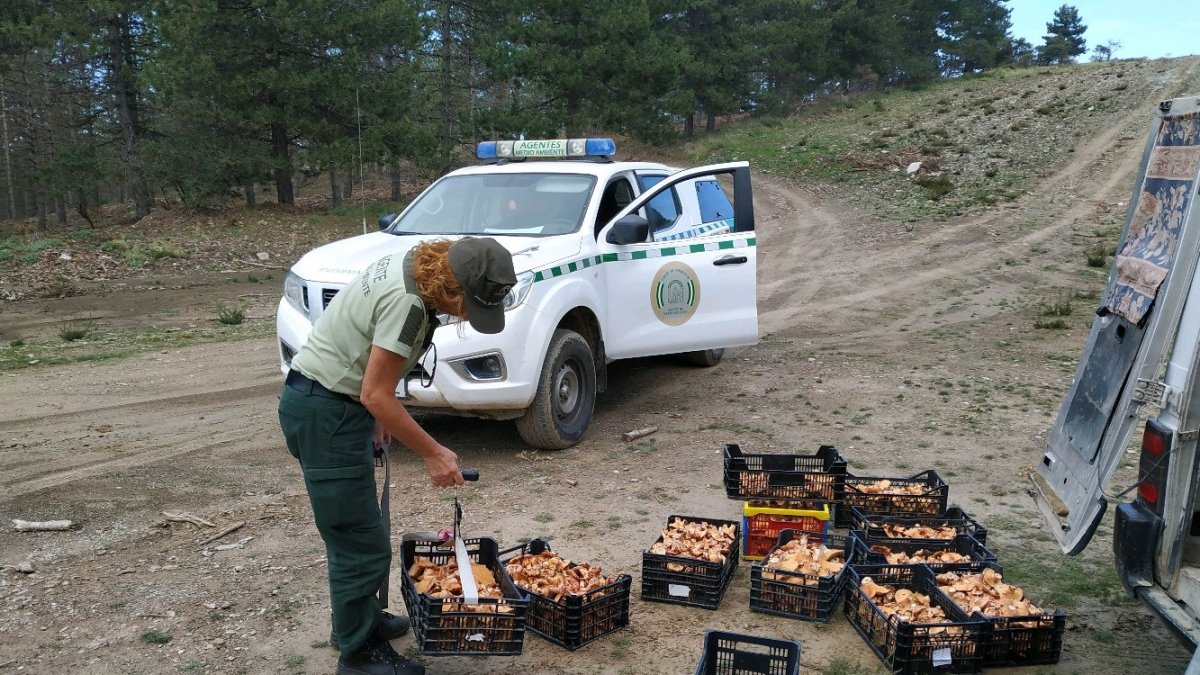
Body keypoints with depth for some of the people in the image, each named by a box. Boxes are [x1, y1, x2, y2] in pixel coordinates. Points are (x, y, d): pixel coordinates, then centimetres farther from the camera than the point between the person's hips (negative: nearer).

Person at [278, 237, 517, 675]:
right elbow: (375, 395, -24)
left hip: (322, 403, 10)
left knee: (351, 534, 23)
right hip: (324, 413, -10)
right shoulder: (407, 303, -26)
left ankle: (357, 620, 40)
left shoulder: (408, 269, 2)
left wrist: (379, 413, 15)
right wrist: (433, 454, -16)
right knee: (362, 544, -1)